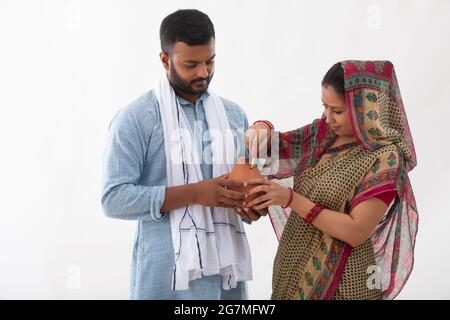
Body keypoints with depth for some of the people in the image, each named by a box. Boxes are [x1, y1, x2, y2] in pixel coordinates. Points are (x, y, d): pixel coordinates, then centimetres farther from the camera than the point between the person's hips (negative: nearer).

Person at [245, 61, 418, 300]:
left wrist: (291, 199, -24)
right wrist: (261, 129, -10)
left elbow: (356, 232, -22)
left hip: (342, 282, -6)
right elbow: (278, 146, 13)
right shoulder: (323, 132, 0)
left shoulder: (384, 156, -17)